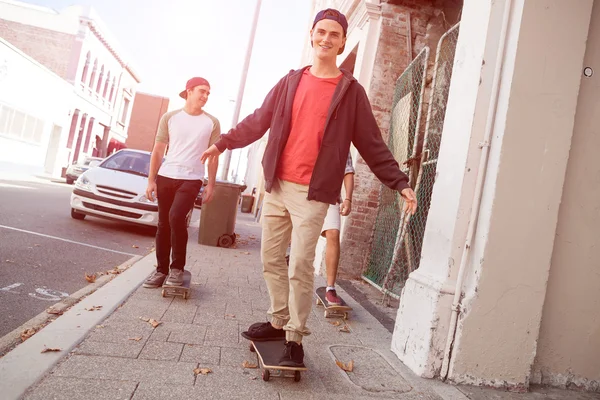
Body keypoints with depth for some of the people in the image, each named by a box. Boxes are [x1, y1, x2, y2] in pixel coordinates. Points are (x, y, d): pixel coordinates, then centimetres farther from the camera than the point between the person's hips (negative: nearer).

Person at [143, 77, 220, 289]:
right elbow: (158, 151, 7)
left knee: (176, 217, -21)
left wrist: (211, 185, 1)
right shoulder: (169, 117, 6)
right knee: (163, 223, 5)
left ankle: (177, 268, -4)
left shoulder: (212, 123, 4)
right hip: (165, 176, 2)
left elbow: (213, 156, 6)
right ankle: (161, 269, 17)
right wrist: (151, 180, 2)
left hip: (192, 179, -2)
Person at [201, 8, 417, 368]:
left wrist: (400, 182, -4)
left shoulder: (351, 91, 3)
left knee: (300, 266, -7)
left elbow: (372, 144, 2)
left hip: (313, 193, -4)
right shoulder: (290, 82, 12)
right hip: (277, 186, 4)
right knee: (271, 259, 10)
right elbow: (257, 121, 16)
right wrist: (223, 143, 11)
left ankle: (295, 338, 10)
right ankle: (279, 322, 28)